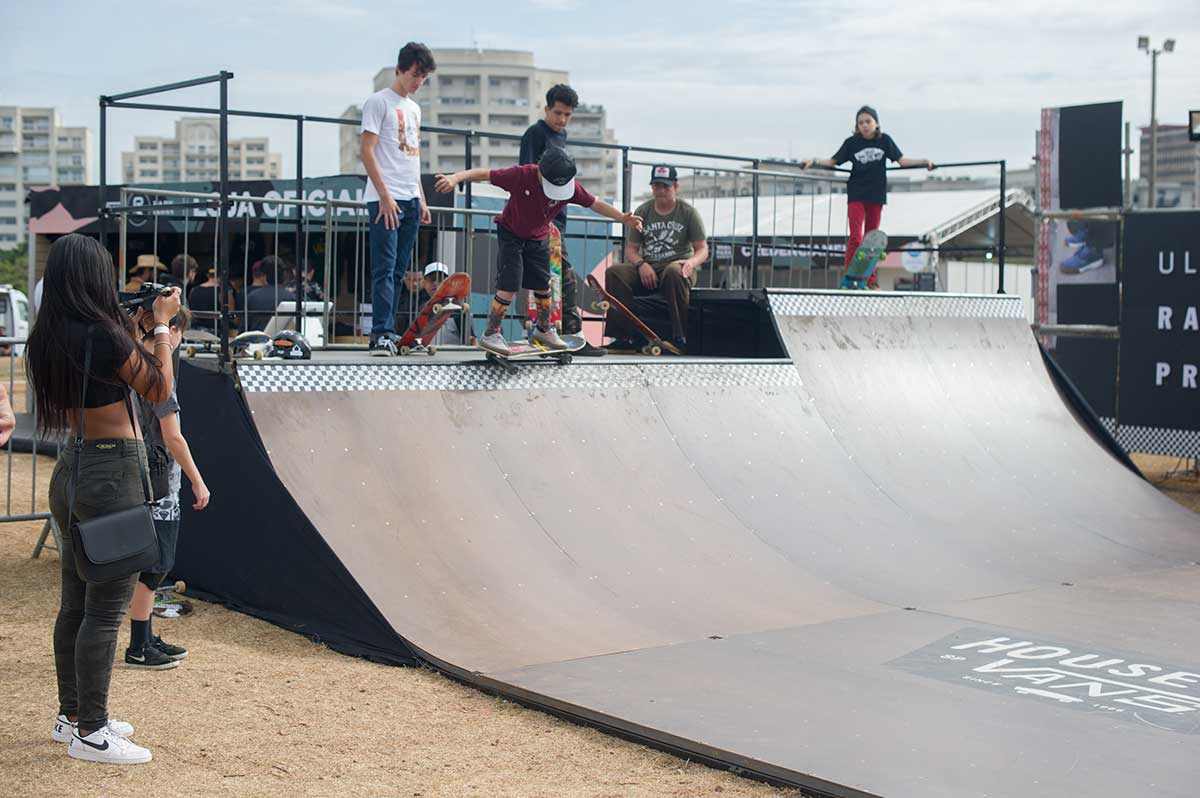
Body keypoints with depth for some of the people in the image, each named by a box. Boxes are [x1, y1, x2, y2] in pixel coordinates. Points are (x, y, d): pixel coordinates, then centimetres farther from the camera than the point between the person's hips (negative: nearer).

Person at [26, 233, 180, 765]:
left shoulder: (46, 340, 6)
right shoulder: (103, 335, -19)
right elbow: (159, 389, -8)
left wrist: (139, 330, 20)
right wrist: (161, 324, 2)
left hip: (73, 469, 9)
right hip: (114, 471, -9)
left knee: (76, 604, 17)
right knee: (106, 610, -2)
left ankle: (71, 715, 27)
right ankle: (89, 733, 4)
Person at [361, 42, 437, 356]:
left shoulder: (414, 108, 20)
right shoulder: (379, 101, -3)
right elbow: (366, 151, -10)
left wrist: (421, 201, 19)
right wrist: (385, 196, -17)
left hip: (410, 200, 8)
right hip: (385, 200, -8)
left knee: (398, 271, 8)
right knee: (385, 268, -12)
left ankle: (388, 333, 12)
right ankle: (381, 334, -13)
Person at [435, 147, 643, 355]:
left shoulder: (571, 187, -20)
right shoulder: (521, 175, -31)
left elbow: (595, 203, -8)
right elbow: (484, 174, -30)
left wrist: (623, 218, -11)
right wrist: (455, 178, -42)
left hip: (539, 239, 4)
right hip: (511, 235, -4)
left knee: (543, 287, 12)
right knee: (509, 287, -11)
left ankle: (543, 330, 32)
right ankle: (490, 334, 1)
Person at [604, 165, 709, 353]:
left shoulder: (689, 212, 5)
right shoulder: (643, 211, 12)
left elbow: (702, 249, 2)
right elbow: (630, 249, 10)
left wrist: (691, 262, -22)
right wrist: (641, 264, -13)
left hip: (677, 266, -3)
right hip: (647, 269, 3)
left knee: (673, 273, -41)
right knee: (614, 272, -26)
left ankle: (681, 337, -34)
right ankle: (626, 336, -25)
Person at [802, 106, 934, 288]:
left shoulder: (884, 140, 2)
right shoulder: (852, 143, -2)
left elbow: (901, 160, 4)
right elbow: (833, 161, 2)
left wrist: (924, 162, -5)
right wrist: (813, 161, -11)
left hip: (876, 194, 2)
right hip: (856, 194, -2)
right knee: (855, 236, -12)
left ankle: (871, 279, 16)